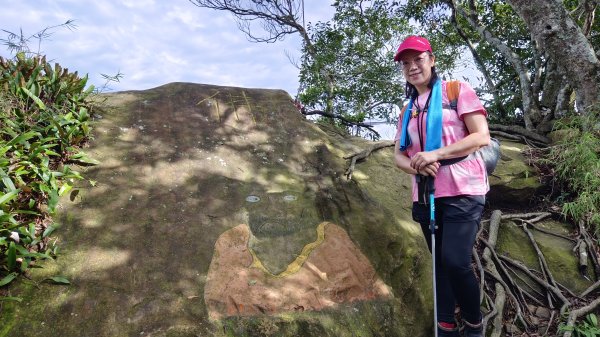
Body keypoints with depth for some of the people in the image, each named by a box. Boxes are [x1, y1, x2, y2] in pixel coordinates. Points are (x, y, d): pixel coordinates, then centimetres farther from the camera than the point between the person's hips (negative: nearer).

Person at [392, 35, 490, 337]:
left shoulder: (457, 90, 1)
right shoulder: (408, 111, 15)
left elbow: (482, 137, -8)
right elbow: (398, 154, 13)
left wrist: (435, 154, -19)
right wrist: (415, 166, -11)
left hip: (462, 190, -5)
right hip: (426, 195, 5)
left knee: (455, 261, -14)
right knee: (440, 263, 11)